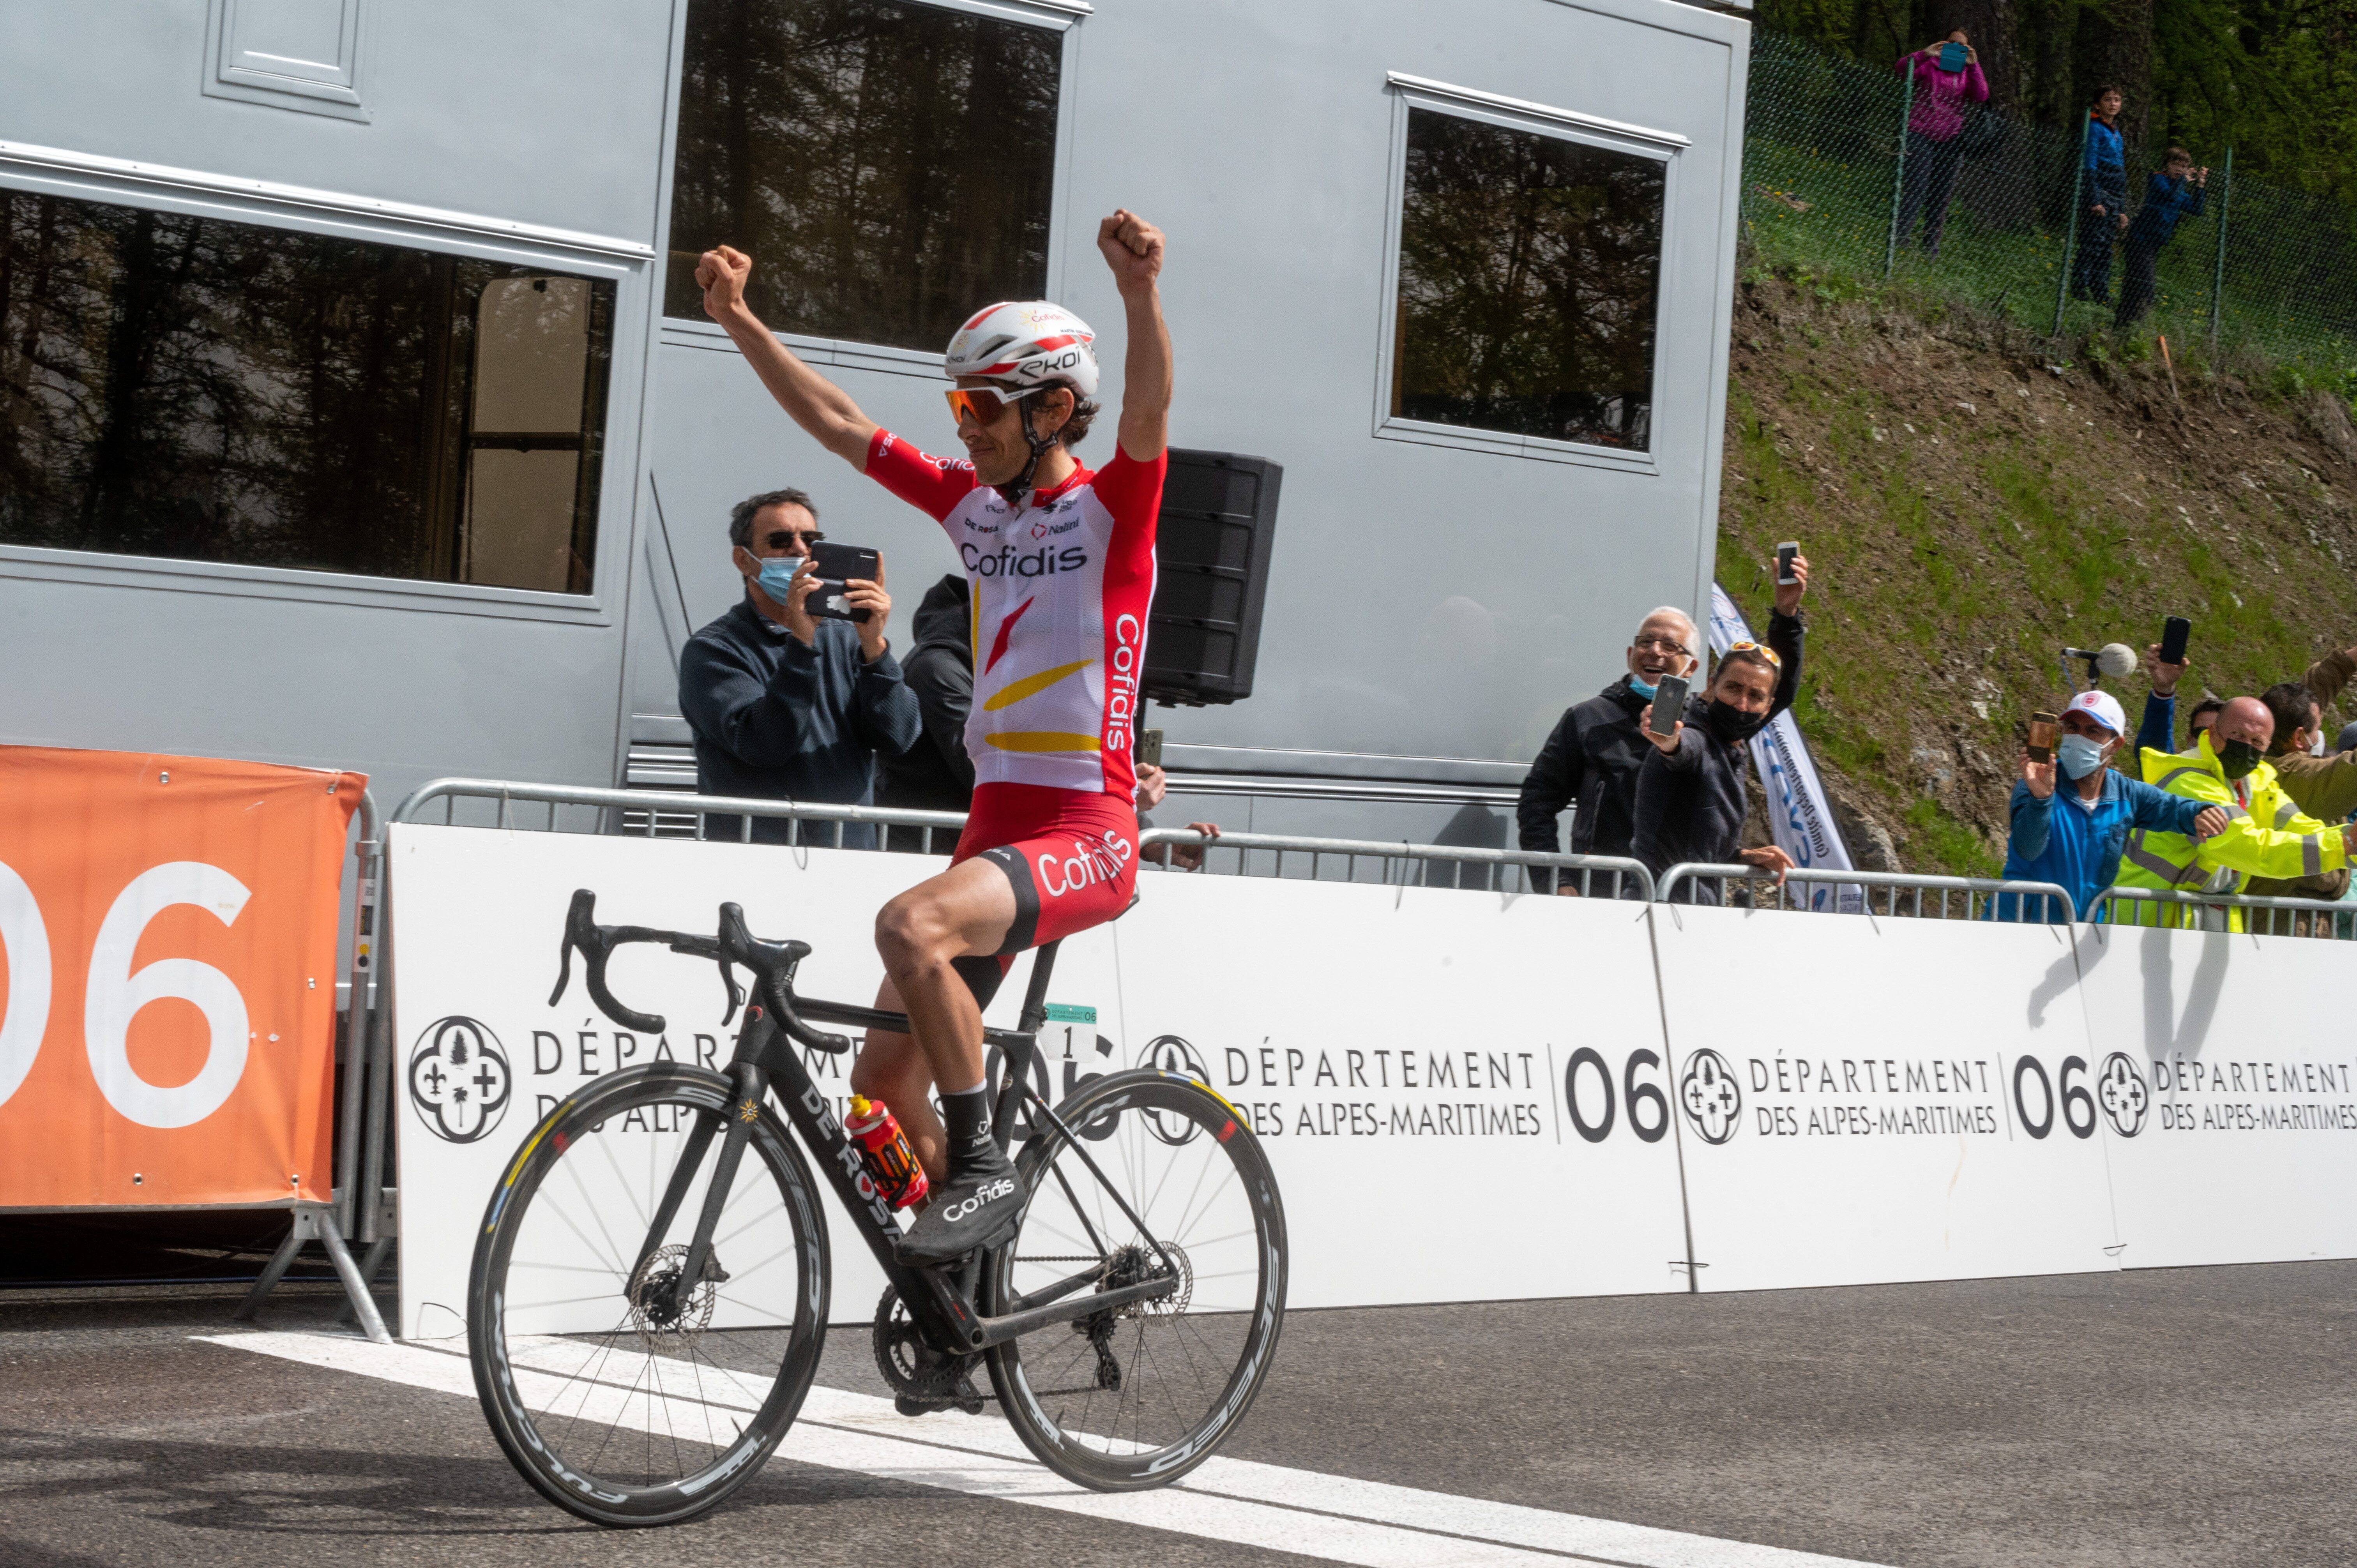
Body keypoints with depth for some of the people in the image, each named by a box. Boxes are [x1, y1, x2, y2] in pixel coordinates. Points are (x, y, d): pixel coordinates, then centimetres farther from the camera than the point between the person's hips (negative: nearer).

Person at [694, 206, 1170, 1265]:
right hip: (994, 825, 7)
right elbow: (837, 424, 13)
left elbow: (1147, 410, -26)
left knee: (911, 925, -34)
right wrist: (737, 318, 5)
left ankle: (986, 1167, -19)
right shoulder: (975, 505, 12)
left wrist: (1139, 290, -44)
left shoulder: (1110, 507, -6)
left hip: (1085, 835, -7)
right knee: (883, 1083, 1)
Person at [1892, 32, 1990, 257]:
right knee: (1916, 186, -14)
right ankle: (1902, 236, -14)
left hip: (1950, 139, 4)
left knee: (1941, 193, 5)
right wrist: (1925, 54, -23)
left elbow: (1981, 97, -4)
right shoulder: (1930, 65, 3)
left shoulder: (1967, 73, 13)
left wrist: (1973, 66, -12)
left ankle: (1931, 244, 11)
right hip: (1921, 134, -4)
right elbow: (1901, 70, -12)